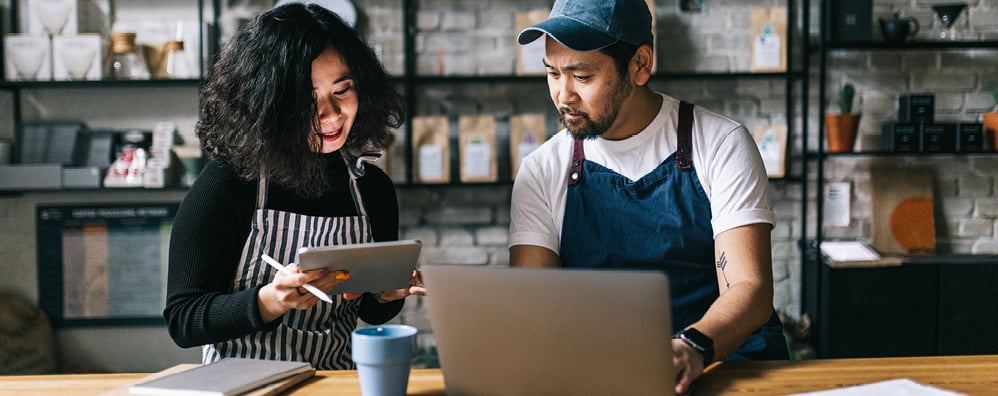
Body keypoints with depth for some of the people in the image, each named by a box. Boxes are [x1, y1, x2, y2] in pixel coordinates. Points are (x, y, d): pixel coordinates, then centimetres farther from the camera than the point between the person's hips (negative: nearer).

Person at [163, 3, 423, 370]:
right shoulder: (226, 183, -11)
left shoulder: (373, 187, 2)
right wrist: (271, 301, -25)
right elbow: (181, 320, -11)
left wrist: (387, 294, -8)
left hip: (335, 382, 3)